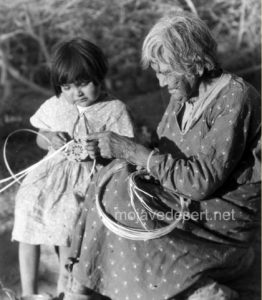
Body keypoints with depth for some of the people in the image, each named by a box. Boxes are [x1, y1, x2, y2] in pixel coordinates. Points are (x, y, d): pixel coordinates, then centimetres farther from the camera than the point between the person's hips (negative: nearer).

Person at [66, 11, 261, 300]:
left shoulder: (235, 97, -16)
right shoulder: (183, 95, 9)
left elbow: (203, 180, -23)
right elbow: (165, 156, 13)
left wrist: (133, 151, -22)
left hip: (225, 219, -8)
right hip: (186, 205, 8)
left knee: (114, 201, -19)